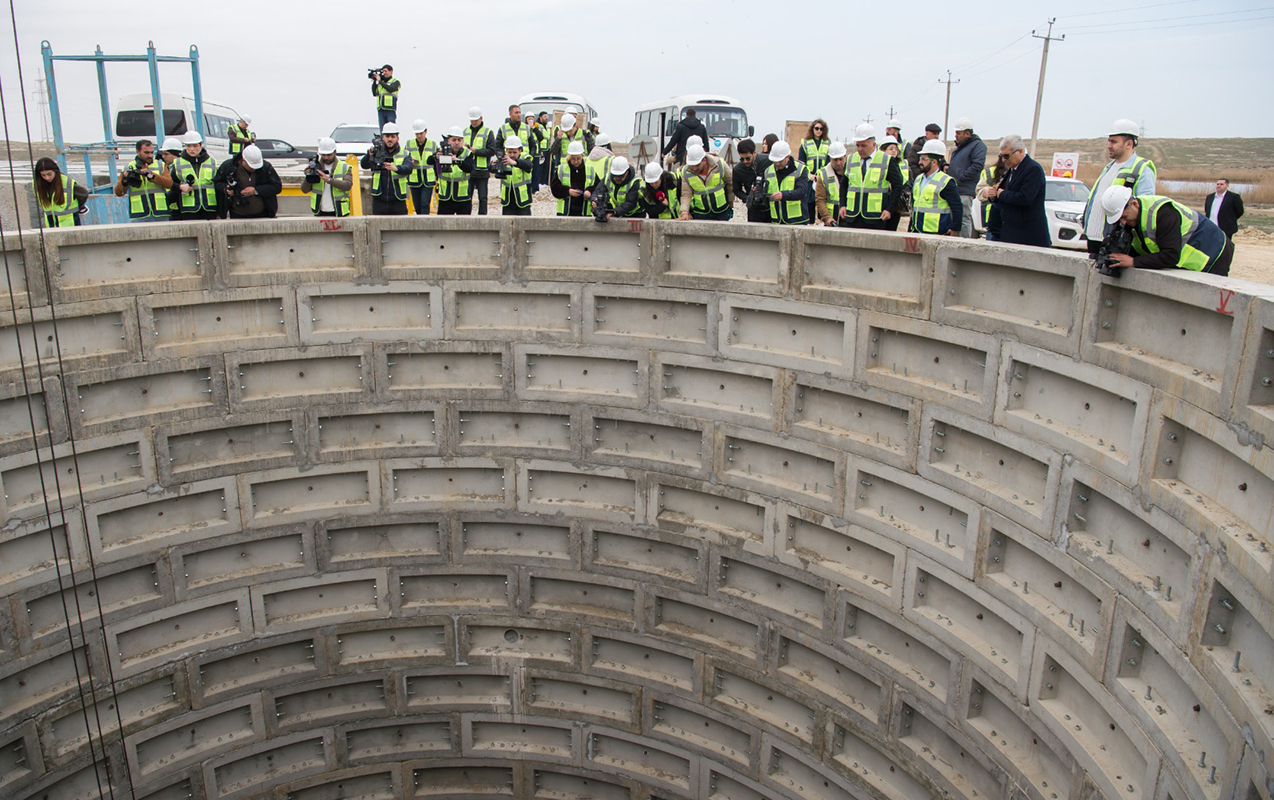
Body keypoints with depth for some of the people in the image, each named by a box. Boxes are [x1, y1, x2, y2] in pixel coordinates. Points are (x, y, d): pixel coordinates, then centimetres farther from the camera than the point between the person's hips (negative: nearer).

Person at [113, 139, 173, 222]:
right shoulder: (128, 168, 10)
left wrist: (151, 174, -17)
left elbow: (169, 184, -6)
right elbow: (118, 193, 7)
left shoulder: (161, 166, 12)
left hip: (161, 216, 1)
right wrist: (124, 179, -12)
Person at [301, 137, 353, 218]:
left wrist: (329, 180, -26)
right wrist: (308, 178, -16)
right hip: (320, 213, 2)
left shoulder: (344, 167, 3)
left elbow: (348, 185, -15)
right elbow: (304, 190, 5)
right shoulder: (315, 167, 8)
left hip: (339, 213, -2)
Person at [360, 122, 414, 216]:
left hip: (398, 201, -1)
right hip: (379, 201, 1)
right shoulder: (377, 152, 7)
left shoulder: (404, 154, 6)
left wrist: (396, 168, -36)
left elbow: (408, 169, -14)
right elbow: (364, 165, -7)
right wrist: (370, 154, -29)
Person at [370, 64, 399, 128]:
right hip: (381, 110, 5)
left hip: (390, 110, -5)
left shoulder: (395, 82, 5)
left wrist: (379, 81, -8)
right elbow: (374, 94, 11)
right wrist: (374, 82, 5)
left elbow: (390, 89, -14)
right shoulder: (380, 83, 18)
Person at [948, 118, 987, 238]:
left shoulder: (978, 145, -6)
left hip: (964, 192, -9)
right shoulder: (959, 146, 23)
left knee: (964, 219, -9)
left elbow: (978, 165, -19)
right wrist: (948, 167, 13)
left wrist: (961, 176, -17)